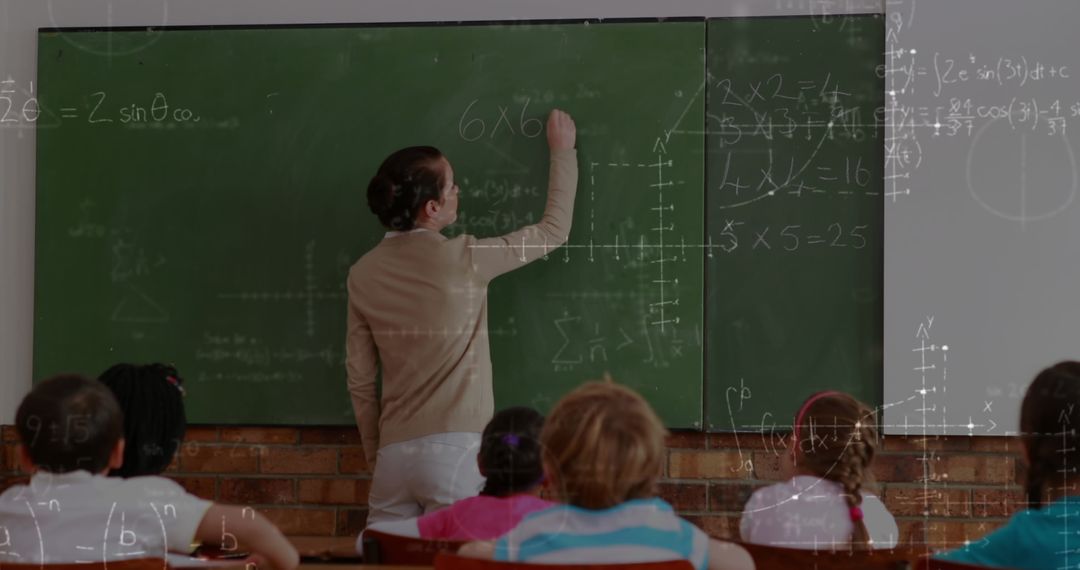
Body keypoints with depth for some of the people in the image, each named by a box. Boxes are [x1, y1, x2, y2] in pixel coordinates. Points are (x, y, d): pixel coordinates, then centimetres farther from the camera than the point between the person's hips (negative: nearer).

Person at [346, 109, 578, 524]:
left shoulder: (364, 275, 6)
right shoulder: (462, 259, -6)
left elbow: (360, 380, 10)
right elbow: (554, 230, 7)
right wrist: (562, 150, 20)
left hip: (395, 454, 5)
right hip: (454, 450, -5)